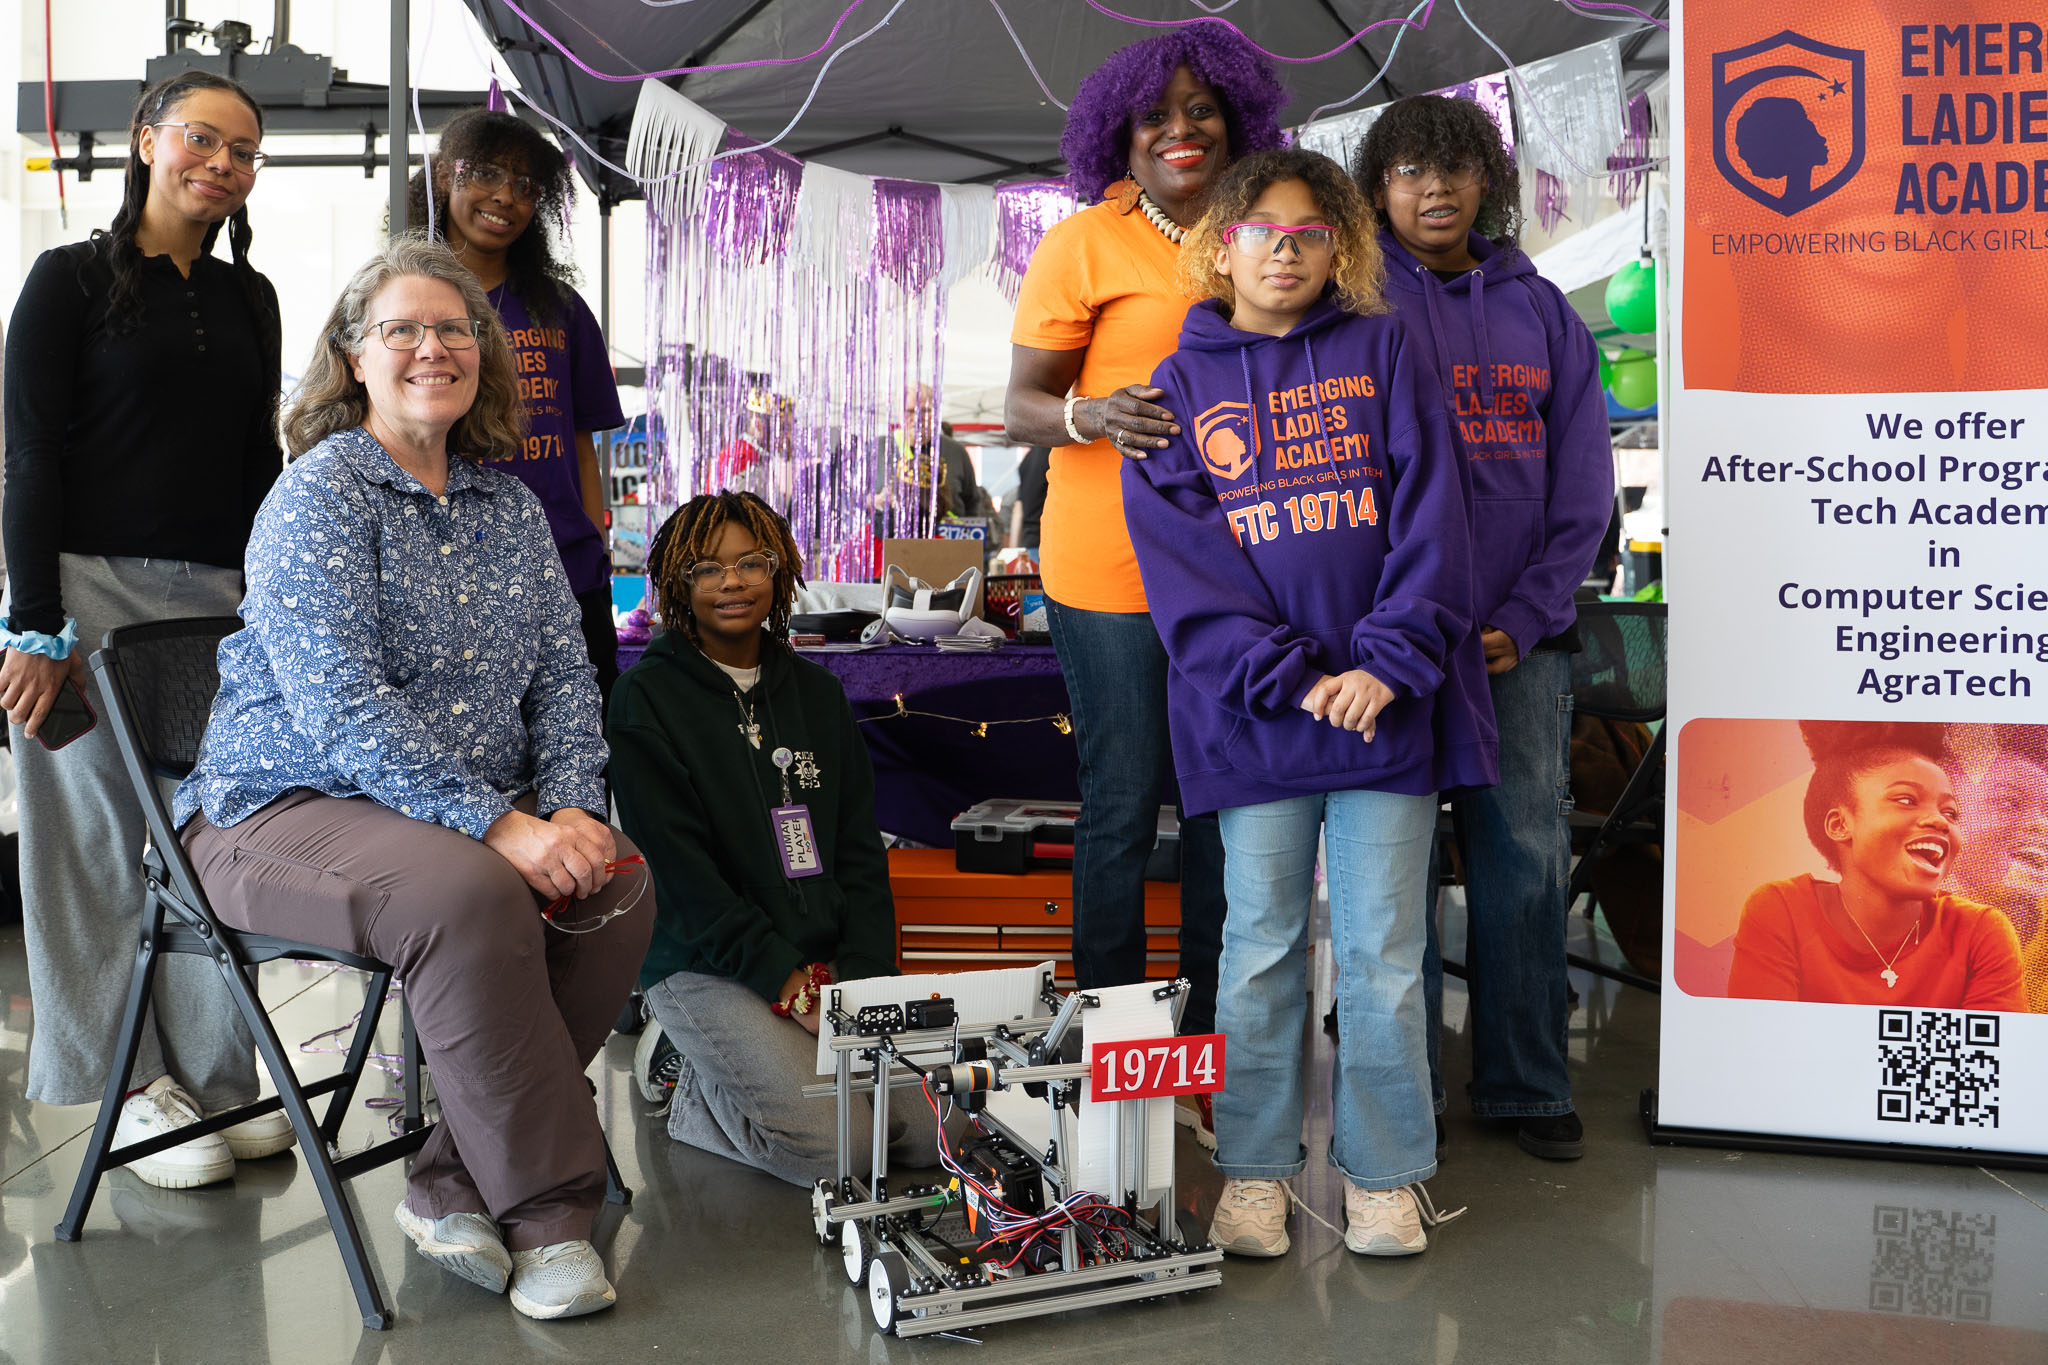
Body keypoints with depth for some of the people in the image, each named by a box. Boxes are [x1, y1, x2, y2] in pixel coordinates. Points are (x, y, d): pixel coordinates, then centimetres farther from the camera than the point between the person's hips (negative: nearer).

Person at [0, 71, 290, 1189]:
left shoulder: (247, 298, 15)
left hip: (220, 594, 4)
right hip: (92, 587, -4)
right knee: (100, 841, 2)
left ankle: (214, 1075, 14)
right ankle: (131, 1087, 12)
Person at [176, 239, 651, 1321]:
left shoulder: (509, 505, 13)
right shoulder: (318, 493, -8)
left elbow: (563, 673, 10)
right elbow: (339, 706, -20)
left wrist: (572, 807, -10)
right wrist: (498, 825, -28)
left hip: (479, 818, 6)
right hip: (285, 807, -6)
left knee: (619, 892, -20)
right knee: (470, 898, -34)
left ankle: (452, 1185, -8)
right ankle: (546, 1211, -20)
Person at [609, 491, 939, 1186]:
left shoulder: (817, 691, 13)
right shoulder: (647, 698, -4)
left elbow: (861, 849, 11)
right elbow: (678, 867, -11)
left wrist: (864, 976, -4)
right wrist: (783, 979, -17)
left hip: (829, 962, 6)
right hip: (705, 965, -6)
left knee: (934, 1127, -10)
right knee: (829, 1144, -23)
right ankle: (687, 1077, 5)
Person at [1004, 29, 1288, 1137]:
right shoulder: (1086, 243, -3)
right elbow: (1020, 408, -4)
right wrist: (1094, 414, -25)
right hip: (1114, 571, -4)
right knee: (1123, 804, 2)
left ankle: (1210, 1039, 22)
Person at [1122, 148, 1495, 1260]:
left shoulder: (1385, 354, 8)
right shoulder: (1180, 385, 8)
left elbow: (1429, 513, -1)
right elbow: (1178, 553, -2)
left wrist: (1390, 663, -13)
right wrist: (1286, 676, -13)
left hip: (1388, 704, 0)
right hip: (1255, 712, 0)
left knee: (1383, 951, 6)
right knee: (1260, 947, 8)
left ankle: (1384, 1172, 19)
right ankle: (1254, 1168, 20)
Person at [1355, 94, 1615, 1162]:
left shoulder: (1539, 309, 12)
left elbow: (1583, 488, 8)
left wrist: (1524, 618, -4)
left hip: (1519, 634, 3)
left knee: (1528, 856, 5)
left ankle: (1526, 1084, 18)